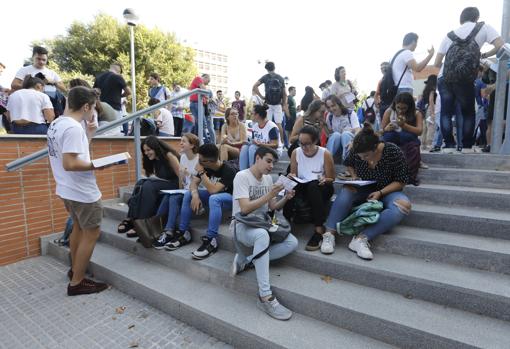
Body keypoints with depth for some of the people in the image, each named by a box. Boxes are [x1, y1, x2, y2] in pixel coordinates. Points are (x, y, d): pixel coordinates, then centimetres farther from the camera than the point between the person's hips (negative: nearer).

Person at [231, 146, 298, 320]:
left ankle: (246, 260, -14)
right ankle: (265, 297, -34)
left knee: (292, 243, -16)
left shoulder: (268, 178, 10)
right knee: (262, 235, -41)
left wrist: (285, 198, -7)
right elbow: (245, 209, -21)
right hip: (242, 225, -7)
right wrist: (269, 195, -22)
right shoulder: (242, 176, -11)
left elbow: (272, 207, 12)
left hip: (262, 224, 7)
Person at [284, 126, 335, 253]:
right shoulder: (296, 153, -1)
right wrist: (292, 177, -16)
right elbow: (294, 175, 7)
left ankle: (319, 230, -35)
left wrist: (324, 180, -26)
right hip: (303, 188, 2)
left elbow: (331, 179, -4)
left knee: (313, 185, -37)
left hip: (320, 189, -2)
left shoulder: (325, 154, -9)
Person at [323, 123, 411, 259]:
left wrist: (380, 193, -24)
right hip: (363, 190, 1)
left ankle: (361, 238, -41)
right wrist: (354, 176, -9)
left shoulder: (393, 152, -19)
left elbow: (401, 181, -11)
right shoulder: (356, 151, -12)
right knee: (346, 191, -32)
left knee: (403, 206, -35)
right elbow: (349, 164, 11)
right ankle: (329, 233, -37)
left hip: (387, 191, -1)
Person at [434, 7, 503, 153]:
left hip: (443, 79, 3)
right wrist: (484, 55, 20)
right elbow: (501, 45, 3)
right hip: (464, 79, -2)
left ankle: (449, 145, 4)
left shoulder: (450, 34, 24)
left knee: (446, 112, 9)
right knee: (468, 112, 11)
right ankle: (466, 146, 9)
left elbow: (437, 63, 19)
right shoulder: (483, 28, 16)